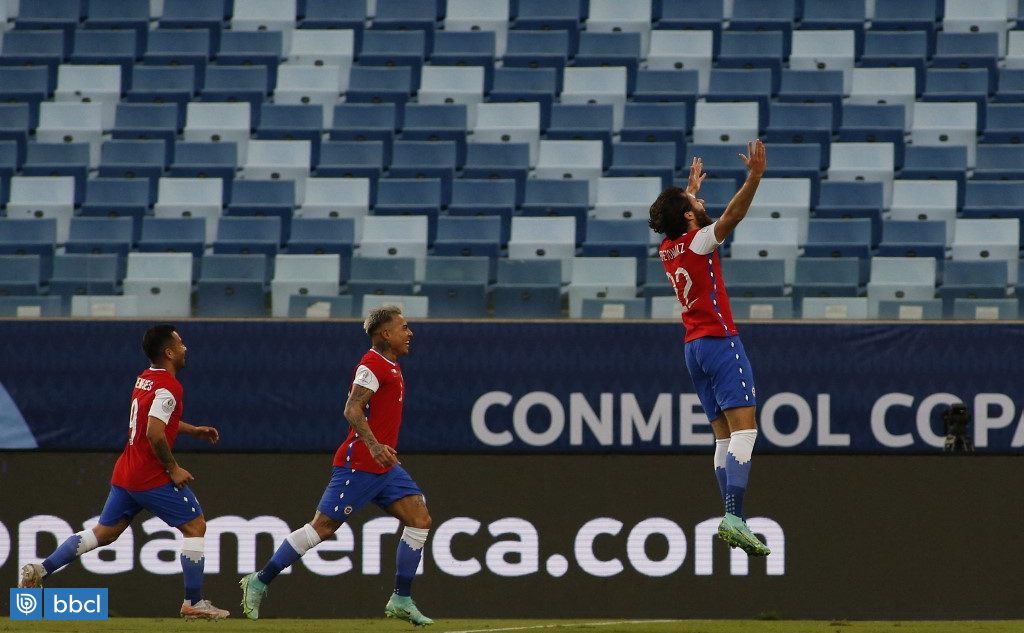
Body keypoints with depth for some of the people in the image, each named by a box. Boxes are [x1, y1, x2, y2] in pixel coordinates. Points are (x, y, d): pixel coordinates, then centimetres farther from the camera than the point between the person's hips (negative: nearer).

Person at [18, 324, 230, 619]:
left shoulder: (145, 379, 13)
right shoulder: (169, 386, -16)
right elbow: (155, 433, -26)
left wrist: (192, 430, 29)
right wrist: (173, 468, -16)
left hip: (125, 473, 9)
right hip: (153, 477, -9)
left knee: (103, 533, 14)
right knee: (195, 526, 2)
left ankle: (39, 571, 7)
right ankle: (193, 603, 2)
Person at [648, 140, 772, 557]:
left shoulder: (667, 249, 13)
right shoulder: (698, 242, -9)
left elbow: (679, 217, 35)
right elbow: (733, 214, -24)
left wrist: (691, 188, 50)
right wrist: (754, 177, -30)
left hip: (693, 347, 8)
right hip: (719, 340, -8)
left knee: (725, 435, 7)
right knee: (743, 428, -15)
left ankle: (731, 518, -2)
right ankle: (734, 515, -29)